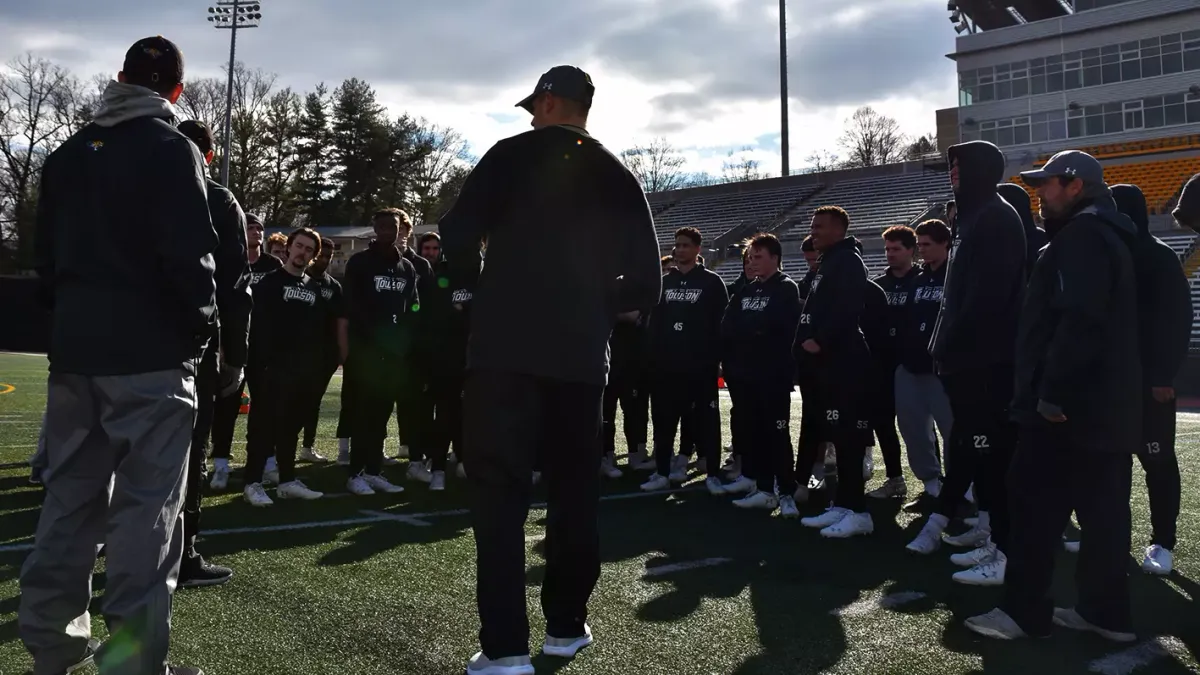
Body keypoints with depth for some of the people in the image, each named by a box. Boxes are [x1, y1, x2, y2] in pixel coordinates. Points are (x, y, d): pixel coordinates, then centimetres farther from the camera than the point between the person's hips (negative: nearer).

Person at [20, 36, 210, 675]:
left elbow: (45, 252, 15)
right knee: (146, 503, -3)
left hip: (73, 350, 7)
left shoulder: (68, 154, 14)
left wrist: (70, 315, 19)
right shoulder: (171, 150, -7)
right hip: (149, 353, -6)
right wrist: (201, 327, -3)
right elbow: (188, 255, -16)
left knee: (70, 494, 14)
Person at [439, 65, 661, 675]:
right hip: (581, 355, 4)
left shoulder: (513, 154, 0)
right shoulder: (617, 177, 11)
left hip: (506, 347, -4)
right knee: (574, 488, 14)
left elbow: (457, 237, -8)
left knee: (499, 490, -2)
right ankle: (567, 625, 22)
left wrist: (482, 281, 11)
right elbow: (646, 283, 6)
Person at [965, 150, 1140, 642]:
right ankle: (1107, 611, 19)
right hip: (1106, 405, 10)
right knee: (1102, 509, 12)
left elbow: (1078, 321, -24)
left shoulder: (1081, 235, -12)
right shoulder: (1108, 236, 20)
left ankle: (1024, 612, 4)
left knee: (1036, 506, -3)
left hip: (1069, 407, -10)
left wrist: (1052, 393, -23)